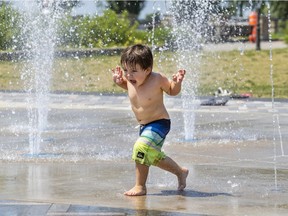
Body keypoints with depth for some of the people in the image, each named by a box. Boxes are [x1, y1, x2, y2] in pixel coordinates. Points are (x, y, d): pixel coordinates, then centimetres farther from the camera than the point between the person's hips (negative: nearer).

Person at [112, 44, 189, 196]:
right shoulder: (130, 79, -12)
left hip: (159, 123, -8)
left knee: (141, 148, -24)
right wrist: (119, 81, -5)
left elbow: (172, 91, -5)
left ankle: (140, 186, -10)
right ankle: (181, 172, 45)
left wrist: (177, 82, -25)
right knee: (154, 156, 21)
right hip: (144, 125, 8)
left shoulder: (157, 79, -24)